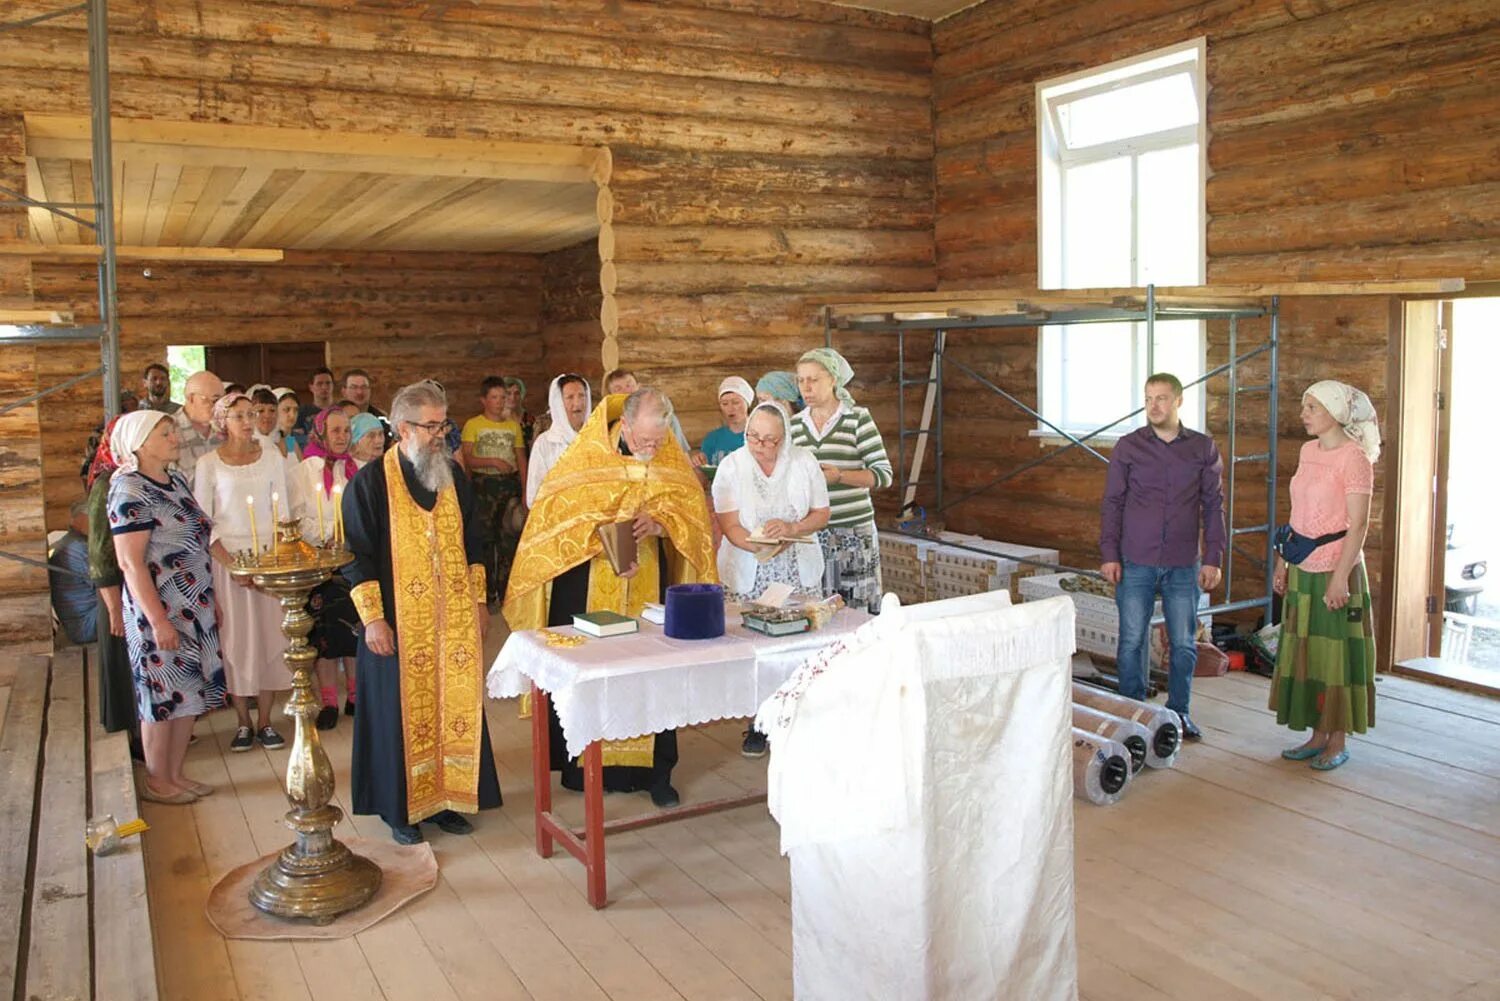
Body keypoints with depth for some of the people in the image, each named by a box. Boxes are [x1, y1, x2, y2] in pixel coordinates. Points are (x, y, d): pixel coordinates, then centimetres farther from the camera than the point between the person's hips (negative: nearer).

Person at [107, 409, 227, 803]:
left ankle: (175, 773, 24)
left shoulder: (176, 481, 9)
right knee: (164, 695, 3)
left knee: (190, 693, 12)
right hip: (160, 611, -8)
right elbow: (130, 563, -19)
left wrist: (212, 595, 15)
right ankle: (157, 782, 18)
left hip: (196, 608, 8)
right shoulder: (129, 491, -15)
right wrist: (158, 620, -21)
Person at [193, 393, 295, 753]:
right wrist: (230, 564, -12)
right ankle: (243, 722, 13)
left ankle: (265, 721, 11)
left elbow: (283, 511, 5)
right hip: (227, 557, -2)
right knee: (235, 637, 1)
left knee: (269, 633, 2)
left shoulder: (271, 456, 5)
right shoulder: (209, 463, -1)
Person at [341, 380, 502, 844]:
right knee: (402, 712, 4)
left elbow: (472, 543, 14)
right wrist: (372, 619, -12)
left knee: (454, 706, 9)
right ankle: (401, 807, 18)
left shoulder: (453, 476, 7)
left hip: (454, 620, 5)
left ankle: (447, 797, 22)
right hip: (398, 623, -4)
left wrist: (479, 600, 10)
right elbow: (357, 557, -8)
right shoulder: (371, 483, -8)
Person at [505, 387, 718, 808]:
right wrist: (604, 544, -22)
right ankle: (584, 766, 17)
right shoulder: (586, 456, -7)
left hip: (648, 584, 2)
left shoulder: (672, 459, 1)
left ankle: (655, 770, 14)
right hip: (587, 586, -2)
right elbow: (555, 513, -9)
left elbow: (693, 509, 5)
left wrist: (662, 522, -17)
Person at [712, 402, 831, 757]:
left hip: (800, 573, 1)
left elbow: (821, 514, 4)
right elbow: (729, 525, -9)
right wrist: (758, 548, -27)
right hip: (749, 576, -1)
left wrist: (790, 529, -16)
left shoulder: (803, 462, 1)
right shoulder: (732, 465, -4)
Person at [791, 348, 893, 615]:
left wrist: (839, 475, -19)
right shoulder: (795, 424, 11)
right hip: (808, 531, 3)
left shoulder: (857, 417, -2)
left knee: (858, 610, -2)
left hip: (853, 530, -3)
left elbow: (884, 474, -6)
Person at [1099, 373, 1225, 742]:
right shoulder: (1128, 446, 2)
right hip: (1135, 562, -1)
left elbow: (1213, 506, 6)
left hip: (1184, 565, 1)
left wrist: (1212, 559, 1)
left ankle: (1179, 712, 22)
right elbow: (1112, 503, 4)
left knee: (1184, 644, 7)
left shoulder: (1204, 448, 4)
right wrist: (1109, 555, -2)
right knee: (1132, 641, 4)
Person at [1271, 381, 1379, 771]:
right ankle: (1318, 736, 23)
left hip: (1337, 571, -7)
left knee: (1336, 655, 2)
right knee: (1305, 654, 12)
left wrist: (1340, 577, -19)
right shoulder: (1308, 451, 10)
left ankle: (1338, 742, 13)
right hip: (1303, 572, 7)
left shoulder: (1354, 458, -13)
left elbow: (1358, 524, -16)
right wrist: (1282, 562, 14)